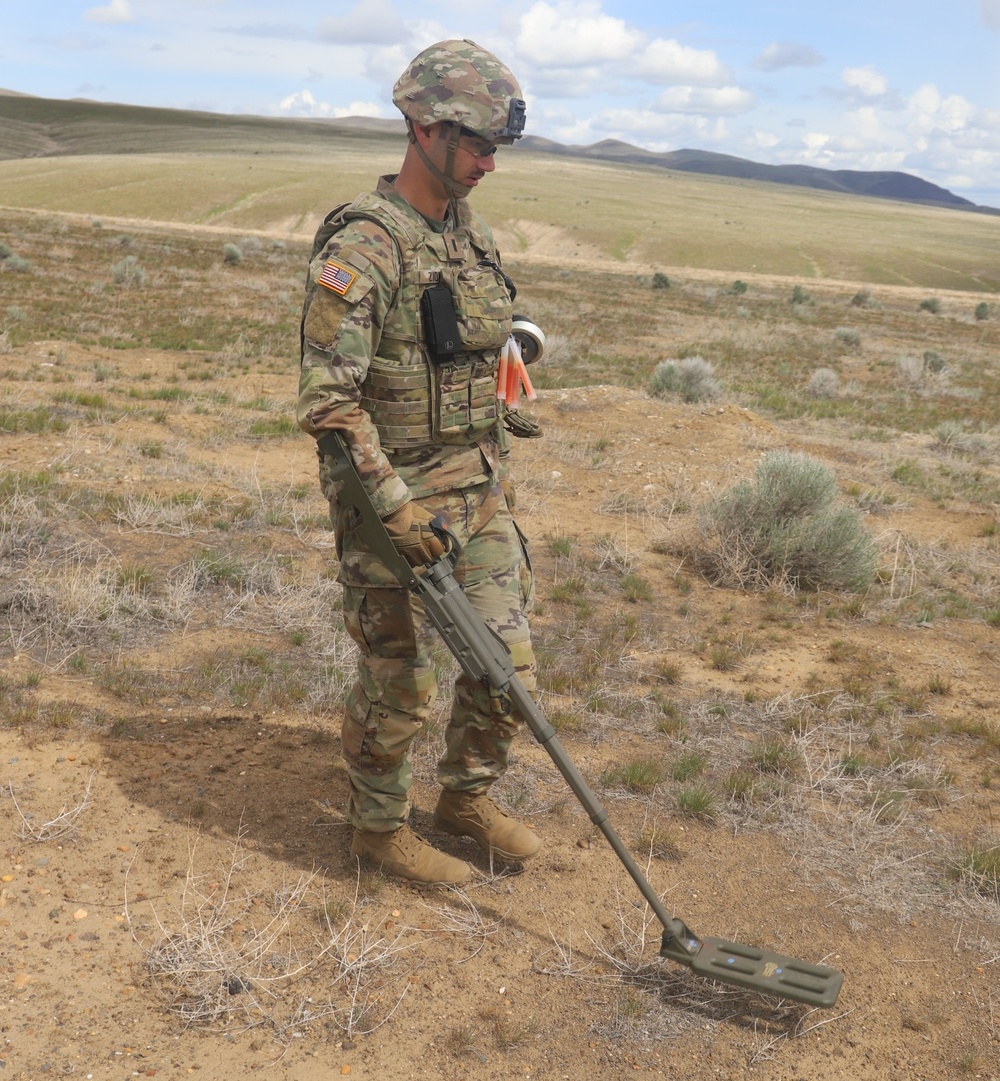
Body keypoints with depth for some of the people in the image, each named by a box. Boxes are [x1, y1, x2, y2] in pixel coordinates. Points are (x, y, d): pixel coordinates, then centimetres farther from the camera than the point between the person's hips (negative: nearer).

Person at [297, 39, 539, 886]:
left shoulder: (477, 237, 9)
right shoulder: (361, 249, -17)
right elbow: (327, 400, -21)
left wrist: (502, 475, 18)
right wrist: (395, 505, -23)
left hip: (479, 490, 7)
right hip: (395, 500, -7)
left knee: (509, 663, 13)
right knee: (400, 685, 6)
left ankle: (467, 798, 36)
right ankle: (379, 826, 30)